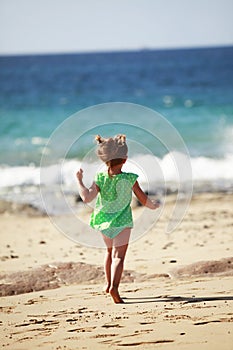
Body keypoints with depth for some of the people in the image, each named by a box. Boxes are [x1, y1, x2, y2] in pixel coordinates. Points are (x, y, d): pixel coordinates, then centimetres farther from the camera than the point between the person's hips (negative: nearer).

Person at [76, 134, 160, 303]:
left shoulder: (100, 178, -9)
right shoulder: (130, 179, -12)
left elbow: (87, 197, -19)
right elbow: (144, 200, -5)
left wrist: (79, 181, -6)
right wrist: (153, 205, 16)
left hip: (103, 221, 4)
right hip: (122, 221, -4)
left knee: (110, 251, 25)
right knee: (119, 255, -7)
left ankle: (109, 283, 36)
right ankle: (114, 286, -27)